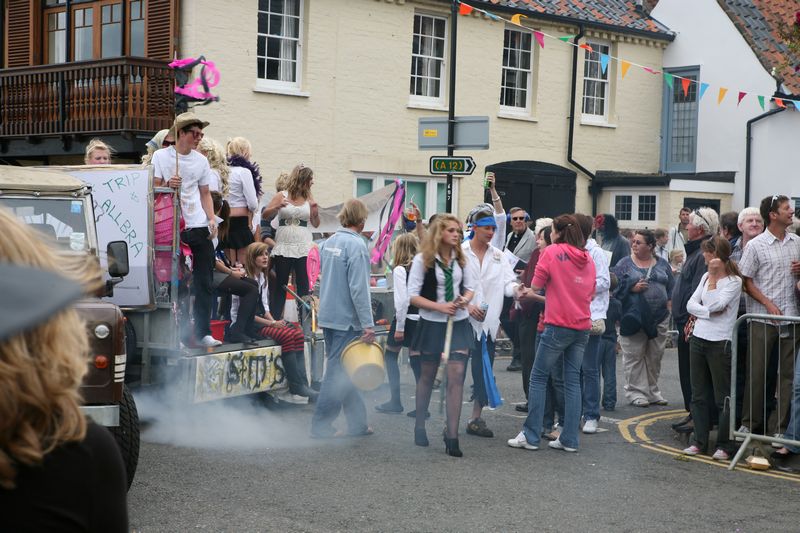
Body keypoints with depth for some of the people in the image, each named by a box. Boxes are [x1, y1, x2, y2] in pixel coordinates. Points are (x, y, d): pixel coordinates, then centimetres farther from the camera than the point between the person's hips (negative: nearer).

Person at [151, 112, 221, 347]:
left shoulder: (201, 160, 12)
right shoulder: (161, 156, 1)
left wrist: (212, 219, 6)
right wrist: (167, 185, -20)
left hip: (199, 227, 4)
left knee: (205, 283, 2)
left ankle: (203, 332, 7)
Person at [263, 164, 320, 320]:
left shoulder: (309, 198, 8)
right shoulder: (282, 196, 2)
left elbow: (316, 224, 11)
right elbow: (265, 215, 1)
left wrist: (315, 211, -9)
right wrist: (277, 207, -16)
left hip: (303, 247, 2)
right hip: (284, 246, -1)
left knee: (303, 285, -1)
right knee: (280, 284, 6)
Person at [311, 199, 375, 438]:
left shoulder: (328, 243, 9)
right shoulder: (355, 245, -16)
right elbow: (358, 288, -20)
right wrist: (368, 324, -19)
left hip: (328, 316, 8)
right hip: (347, 319, -8)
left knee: (342, 371, 13)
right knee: (338, 372, 0)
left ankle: (358, 422, 21)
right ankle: (320, 425, 4)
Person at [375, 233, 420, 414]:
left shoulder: (400, 270, -12)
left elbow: (402, 300, -17)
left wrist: (399, 327, -14)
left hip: (406, 318, -5)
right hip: (422, 318, 6)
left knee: (390, 356, 10)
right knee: (417, 359, 7)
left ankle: (395, 401, 11)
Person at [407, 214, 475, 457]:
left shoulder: (461, 258, 5)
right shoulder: (422, 260, -7)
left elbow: (470, 287, 16)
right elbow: (413, 295, -9)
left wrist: (464, 299, -7)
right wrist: (440, 306, -18)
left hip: (459, 323, 3)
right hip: (432, 324, -3)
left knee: (456, 377, -8)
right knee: (427, 377, 12)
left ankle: (452, 436, -5)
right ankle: (419, 426, 32)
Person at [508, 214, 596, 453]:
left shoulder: (552, 252, -7)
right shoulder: (587, 258, 9)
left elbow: (537, 285, -5)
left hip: (558, 325, -5)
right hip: (582, 326, 6)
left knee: (538, 378, 3)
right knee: (573, 380, 8)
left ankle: (530, 436, 2)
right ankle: (569, 439, 7)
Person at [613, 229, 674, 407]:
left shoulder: (662, 265, 11)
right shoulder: (625, 264, 2)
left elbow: (671, 287, 14)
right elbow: (615, 287, -3)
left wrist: (669, 302, 0)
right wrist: (632, 288, -16)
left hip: (659, 317, 3)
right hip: (634, 317, -3)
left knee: (655, 356, 10)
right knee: (634, 356, -3)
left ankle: (652, 391, 20)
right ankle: (636, 391, 4)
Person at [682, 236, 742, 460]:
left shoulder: (734, 281, -8)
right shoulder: (706, 277, 12)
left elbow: (714, 304, -19)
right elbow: (691, 304, 7)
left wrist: (713, 275, -14)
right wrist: (709, 312, -11)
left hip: (720, 343, -7)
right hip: (698, 338, 7)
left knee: (723, 398, -1)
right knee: (698, 395, 10)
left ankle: (724, 446, 6)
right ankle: (700, 441, 17)